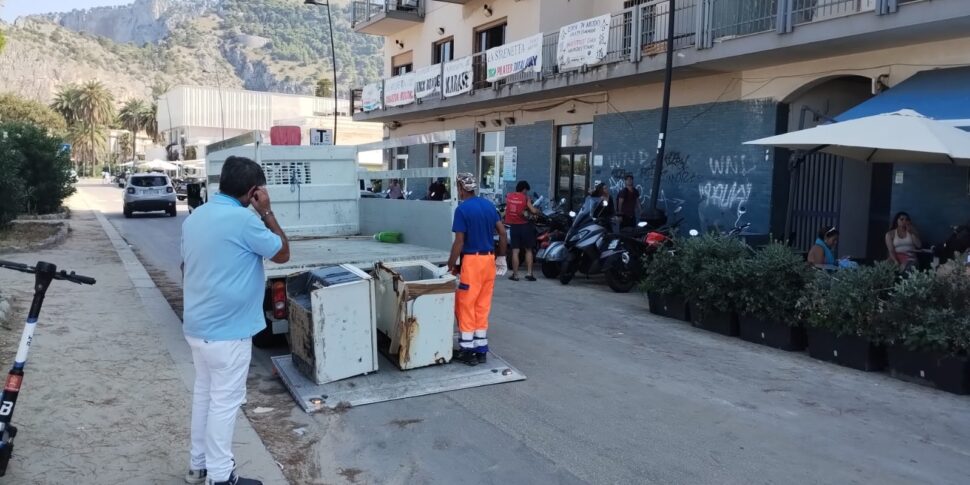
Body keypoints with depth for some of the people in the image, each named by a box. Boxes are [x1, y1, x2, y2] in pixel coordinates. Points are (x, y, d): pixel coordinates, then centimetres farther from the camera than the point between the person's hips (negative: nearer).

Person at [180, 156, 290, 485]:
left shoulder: (194, 218, 6)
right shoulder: (244, 220, -20)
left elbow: (185, 270, 16)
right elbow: (283, 254, -7)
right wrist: (266, 212, -4)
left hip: (196, 326, 8)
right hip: (227, 331, -8)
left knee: (204, 392, 19)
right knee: (225, 400, 3)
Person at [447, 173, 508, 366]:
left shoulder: (462, 209, -12)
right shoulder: (489, 205, 7)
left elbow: (459, 242, -15)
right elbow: (502, 232, 7)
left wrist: (451, 265, -7)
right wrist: (502, 257, 15)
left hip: (472, 261, -6)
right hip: (489, 259, 7)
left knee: (465, 306, 4)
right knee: (482, 307, 12)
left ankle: (467, 351, 8)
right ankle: (481, 350, 16)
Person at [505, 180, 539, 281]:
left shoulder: (508, 196, 3)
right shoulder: (525, 198, -7)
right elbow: (533, 211, -14)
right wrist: (538, 210, 7)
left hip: (513, 226, 2)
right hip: (524, 225, -2)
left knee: (515, 251, 4)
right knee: (528, 250, 9)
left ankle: (515, 274, 4)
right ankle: (529, 273, 5)